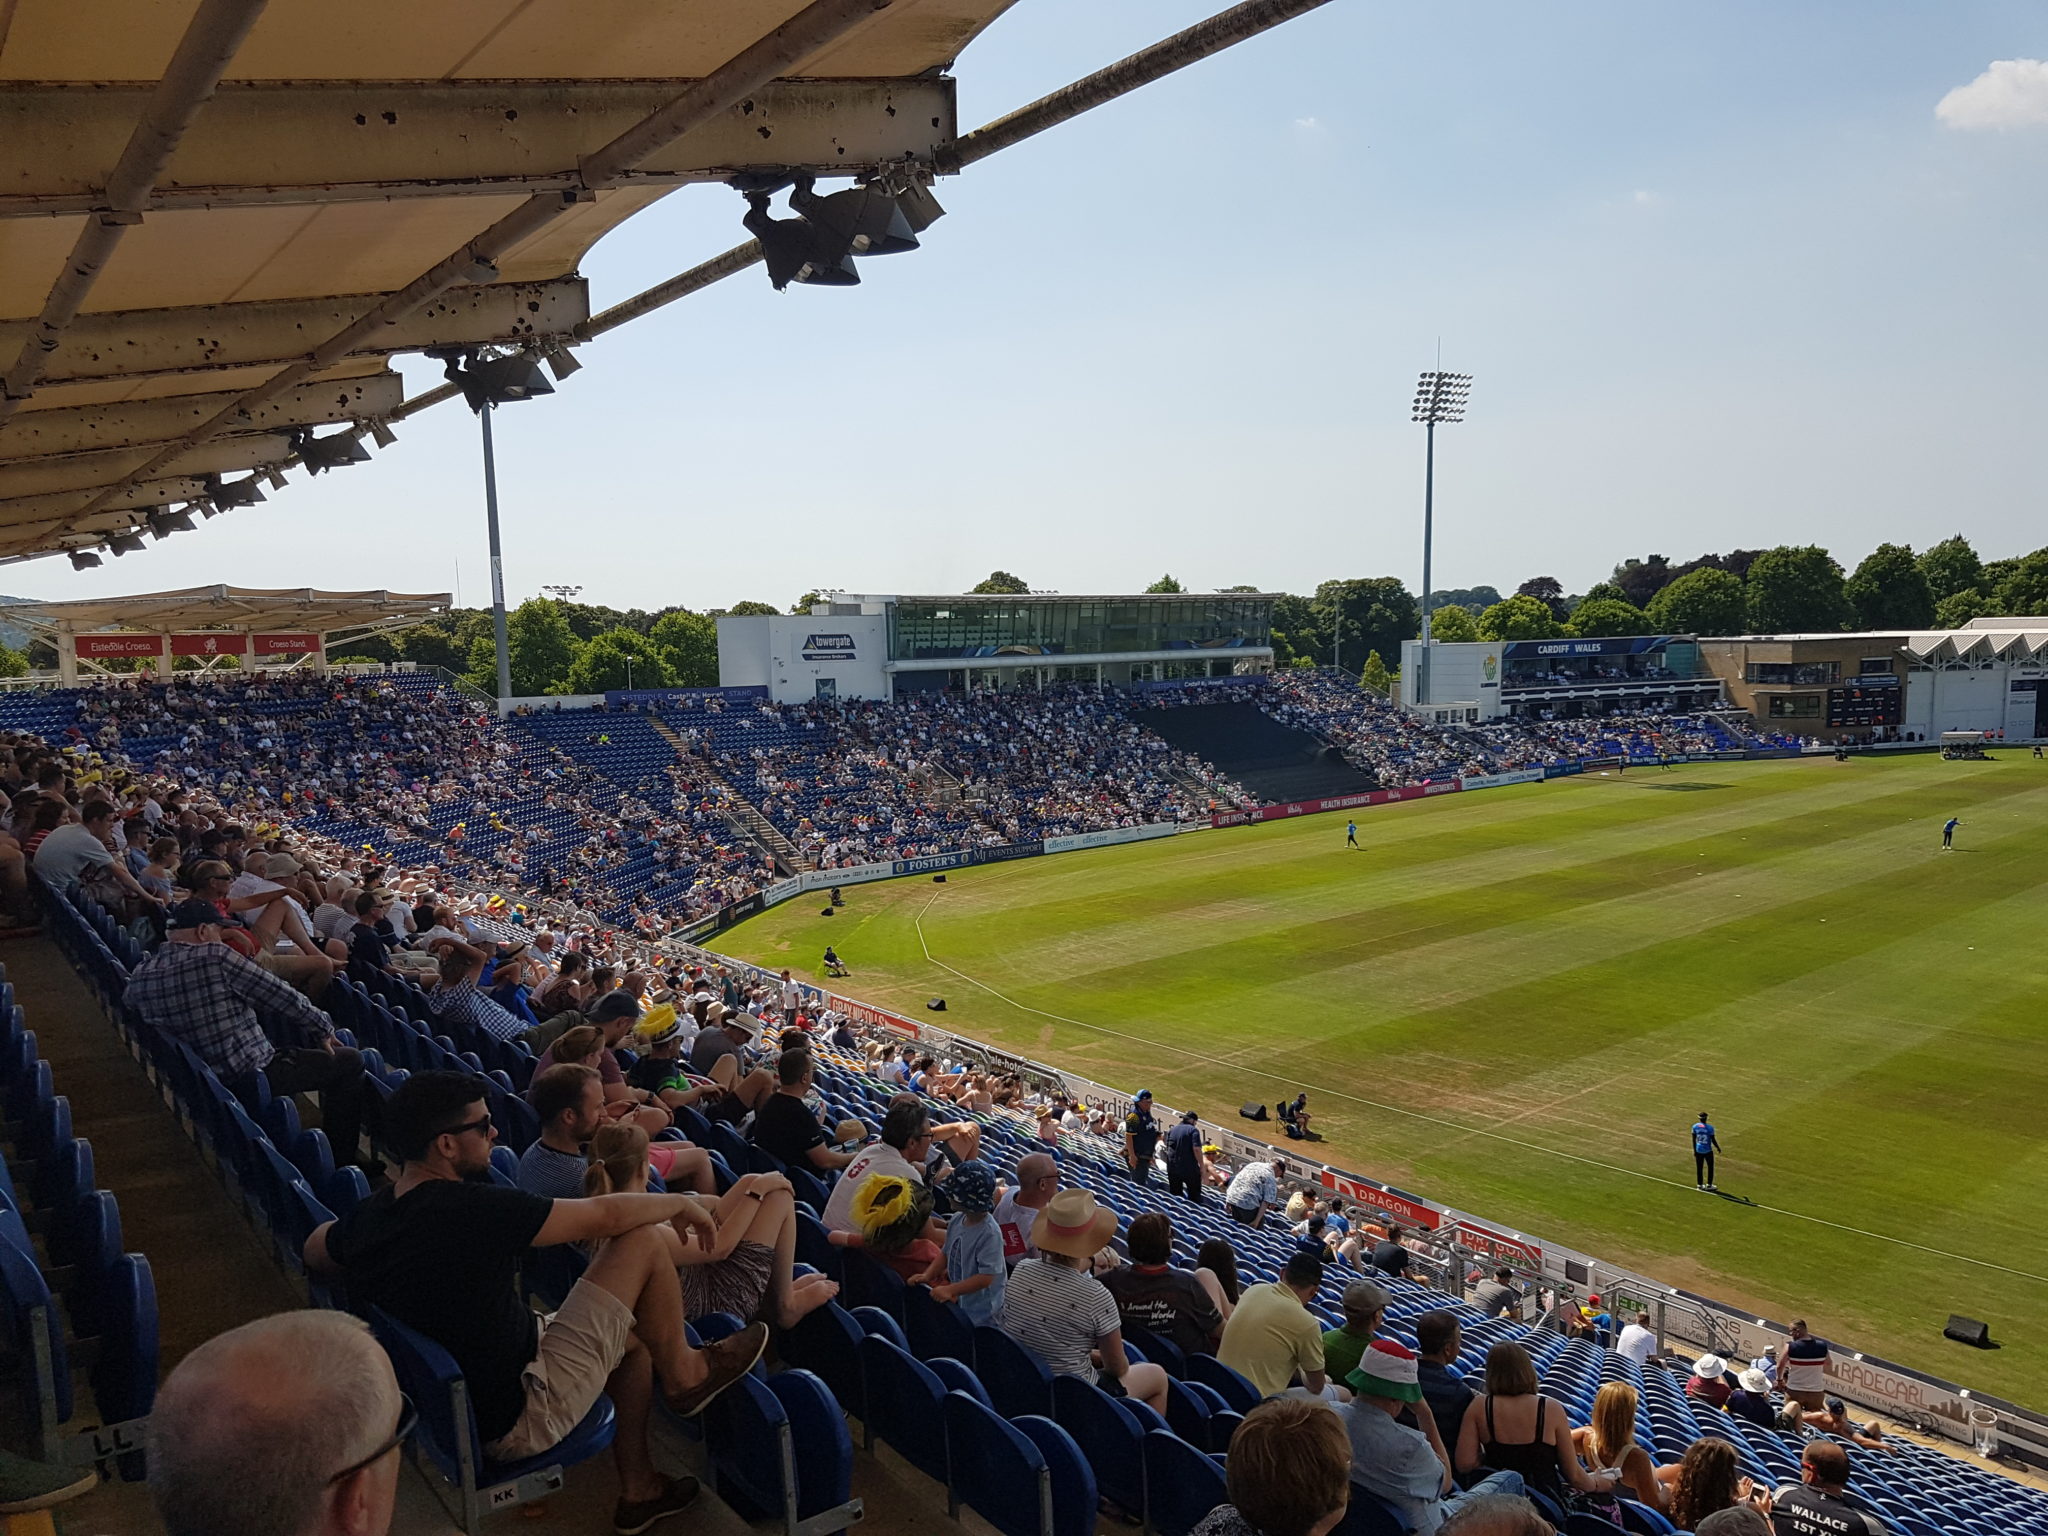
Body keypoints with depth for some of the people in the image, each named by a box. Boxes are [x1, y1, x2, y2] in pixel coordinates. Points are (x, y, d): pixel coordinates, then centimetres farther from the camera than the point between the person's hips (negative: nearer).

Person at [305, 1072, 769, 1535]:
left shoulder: (367, 1215, -4)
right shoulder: (472, 1208, -28)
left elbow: (315, 1253, 21)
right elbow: (606, 1215, -17)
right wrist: (682, 1202, 0)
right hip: (517, 1418, -9)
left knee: (633, 1334, 24)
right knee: (642, 1241, -8)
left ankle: (638, 1490, 33)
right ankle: (684, 1374, 15)